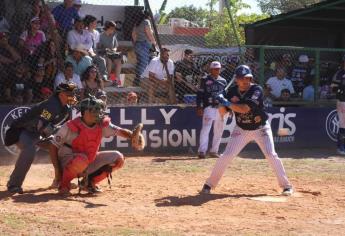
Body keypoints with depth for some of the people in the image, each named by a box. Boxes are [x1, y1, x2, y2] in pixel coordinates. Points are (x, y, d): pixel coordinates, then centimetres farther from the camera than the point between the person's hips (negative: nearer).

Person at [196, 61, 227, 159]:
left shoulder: (223, 81, 14)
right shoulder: (205, 80, 1)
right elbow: (200, 94, -1)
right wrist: (199, 107, -9)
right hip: (209, 107, -5)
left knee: (218, 131, 8)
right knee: (205, 129, -14)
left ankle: (214, 151, 17)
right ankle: (202, 151, -16)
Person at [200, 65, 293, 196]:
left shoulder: (256, 90, -21)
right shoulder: (232, 92, -7)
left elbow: (245, 108, -33)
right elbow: (223, 111, -3)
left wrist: (227, 102, -33)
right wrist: (221, 102, -24)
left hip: (261, 128, -3)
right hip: (241, 130, 3)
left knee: (271, 155, -14)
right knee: (226, 156, -5)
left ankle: (286, 185, -1)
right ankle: (209, 184, 8)